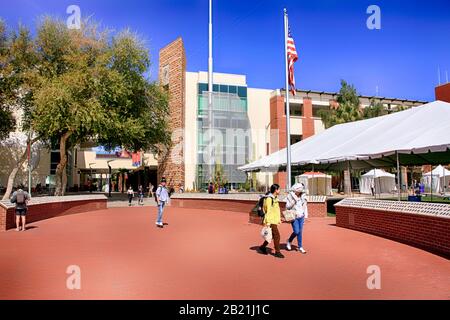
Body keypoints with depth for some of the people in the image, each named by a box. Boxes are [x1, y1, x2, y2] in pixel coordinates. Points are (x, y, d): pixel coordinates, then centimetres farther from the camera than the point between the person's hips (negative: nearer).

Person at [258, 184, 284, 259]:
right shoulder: (269, 199, -17)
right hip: (271, 221, -10)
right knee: (277, 236, -6)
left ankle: (263, 247, 30)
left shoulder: (275, 198, 14)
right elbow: (268, 211, -20)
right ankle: (277, 252, 4)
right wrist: (268, 222, -21)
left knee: (272, 235, 16)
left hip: (274, 220, 10)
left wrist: (279, 219, 20)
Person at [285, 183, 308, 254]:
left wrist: (305, 215, 10)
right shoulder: (290, 196, -8)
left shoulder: (303, 196, 3)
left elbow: (305, 206, 13)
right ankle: (289, 241, 19)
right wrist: (294, 201, -20)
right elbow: (287, 207, -7)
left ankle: (300, 247, 18)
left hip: (301, 216, 4)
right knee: (296, 231, -8)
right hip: (293, 216, -4)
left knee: (300, 232, 6)